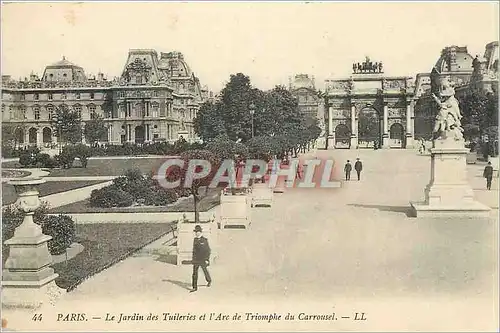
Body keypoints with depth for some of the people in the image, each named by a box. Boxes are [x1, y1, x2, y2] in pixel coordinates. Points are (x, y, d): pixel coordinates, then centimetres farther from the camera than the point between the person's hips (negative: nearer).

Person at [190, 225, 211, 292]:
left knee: (205, 270, 14)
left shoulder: (205, 240, -13)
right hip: (196, 259, 4)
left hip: (203, 259, -4)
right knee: (194, 273, -3)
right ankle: (195, 287, 0)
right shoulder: (195, 240, 3)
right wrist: (193, 258, 15)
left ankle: (209, 280, 43)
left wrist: (207, 259, -16)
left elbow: (208, 250, -11)